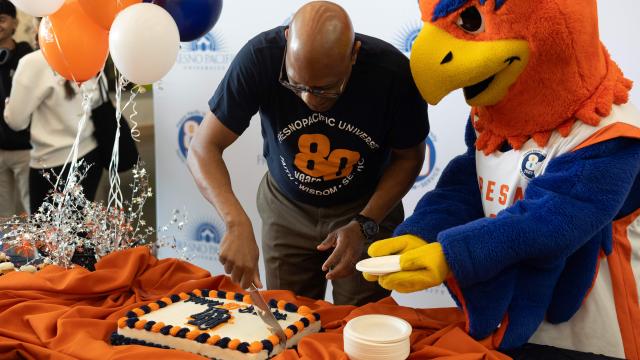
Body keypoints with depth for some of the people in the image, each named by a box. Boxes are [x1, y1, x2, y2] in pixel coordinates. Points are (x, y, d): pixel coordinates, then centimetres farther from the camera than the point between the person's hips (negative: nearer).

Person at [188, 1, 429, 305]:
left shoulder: (393, 72, -28)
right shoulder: (260, 57, -29)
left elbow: (409, 157, -10)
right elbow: (204, 148, -24)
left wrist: (364, 225, -22)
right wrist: (237, 222, -40)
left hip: (368, 208, 0)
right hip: (287, 209, 1)